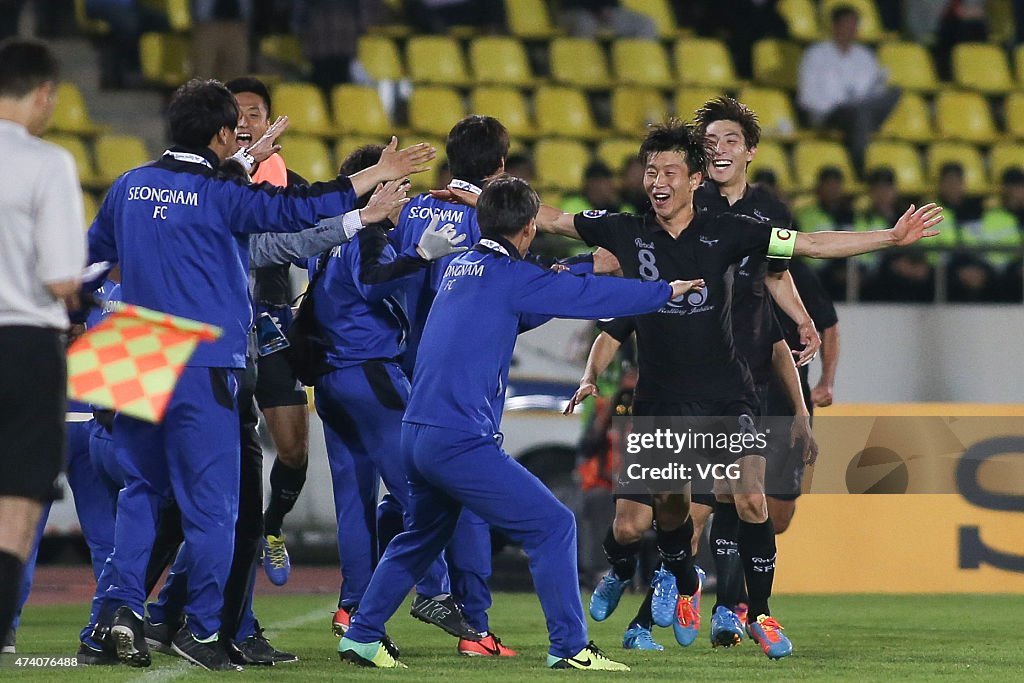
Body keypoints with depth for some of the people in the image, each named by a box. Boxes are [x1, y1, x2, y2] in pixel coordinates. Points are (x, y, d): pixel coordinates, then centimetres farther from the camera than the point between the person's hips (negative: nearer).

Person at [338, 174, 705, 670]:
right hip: (460, 442, -9)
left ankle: (361, 637, 29)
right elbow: (589, 297, -4)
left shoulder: (460, 268, 16)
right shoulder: (510, 275, -8)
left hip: (417, 434, 9)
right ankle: (570, 648, -6)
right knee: (552, 526, -4)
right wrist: (668, 291, 8)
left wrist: (592, 272, 31)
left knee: (424, 536, 27)